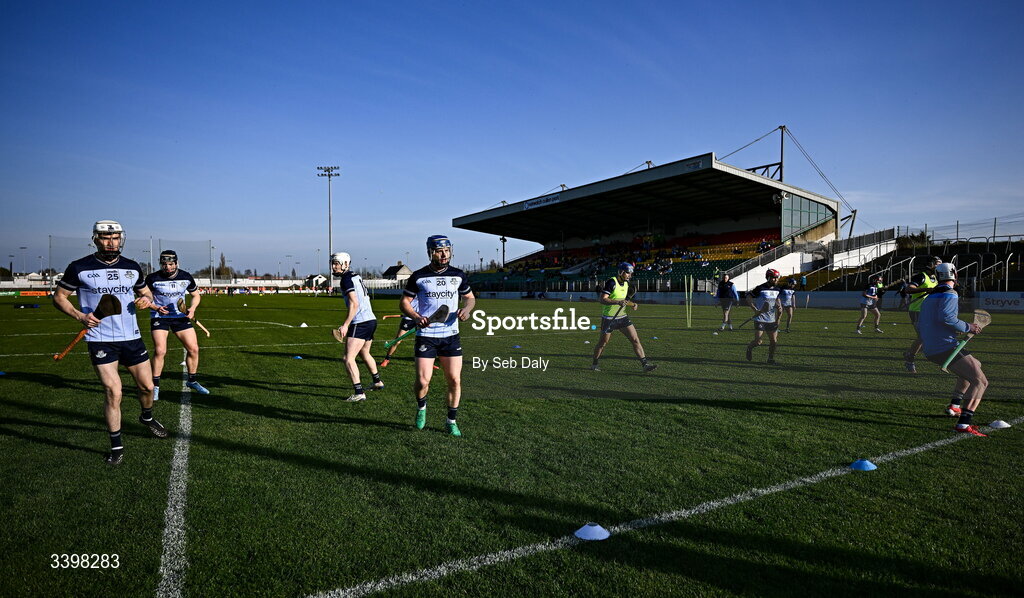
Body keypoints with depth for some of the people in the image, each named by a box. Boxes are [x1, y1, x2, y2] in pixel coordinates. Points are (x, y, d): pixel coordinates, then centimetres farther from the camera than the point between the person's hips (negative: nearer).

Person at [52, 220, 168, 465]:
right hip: (100, 340, -3)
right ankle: (116, 446, 8)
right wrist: (80, 316, -14)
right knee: (113, 393, -9)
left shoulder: (132, 267, 6)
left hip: (131, 337, 4)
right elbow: (59, 296, 3)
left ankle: (147, 418, 43)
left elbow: (145, 292, 20)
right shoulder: (79, 268, -4)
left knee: (147, 386, 11)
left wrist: (146, 300, -4)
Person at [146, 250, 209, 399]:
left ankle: (193, 381, 20)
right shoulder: (153, 278, -11)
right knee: (160, 351, -15)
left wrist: (192, 308, -8)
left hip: (181, 316, 3)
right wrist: (156, 307, -18)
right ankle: (155, 386, 2)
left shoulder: (186, 277, -3)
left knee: (193, 349, 0)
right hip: (159, 317, -3)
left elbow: (196, 295, 10)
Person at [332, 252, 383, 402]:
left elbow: (354, 304, -21)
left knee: (349, 359, -10)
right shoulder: (356, 276, 17)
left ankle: (359, 393, -15)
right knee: (364, 353, 28)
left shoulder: (346, 279, -11)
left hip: (360, 323, -10)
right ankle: (378, 382, 43)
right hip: (371, 320, 10)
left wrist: (345, 325, -23)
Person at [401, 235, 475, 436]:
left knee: (454, 380, 1)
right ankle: (421, 407, 28)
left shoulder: (458, 275, 5)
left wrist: (466, 309, -6)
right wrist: (417, 318, -15)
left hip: (451, 335, 2)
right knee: (422, 382, -6)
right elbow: (404, 302, 3)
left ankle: (451, 421, 20)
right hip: (426, 336, -2)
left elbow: (470, 297, 17)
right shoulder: (418, 276, -2)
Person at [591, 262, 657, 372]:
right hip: (609, 318, -6)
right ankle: (594, 364, 26)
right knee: (602, 343, 6)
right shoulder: (611, 282, -17)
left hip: (623, 317, 6)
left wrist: (632, 304, 3)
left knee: (635, 339, -3)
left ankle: (645, 364, 0)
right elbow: (602, 299, -24)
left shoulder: (626, 283, 7)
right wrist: (618, 302, -35)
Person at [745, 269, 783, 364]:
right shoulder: (760, 288, -12)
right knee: (758, 342, -7)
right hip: (760, 319, -6)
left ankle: (771, 358, 22)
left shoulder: (777, 289, 8)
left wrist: (779, 306, 3)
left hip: (772, 320, 6)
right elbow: (748, 298, -11)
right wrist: (756, 310, -20)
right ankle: (749, 348, 25)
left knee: (774, 341, 4)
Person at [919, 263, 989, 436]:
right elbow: (945, 317, -24)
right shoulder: (950, 295, -7)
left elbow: (920, 326, 23)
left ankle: (954, 406, 27)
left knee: (975, 365, 30)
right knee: (980, 381, -9)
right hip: (946, 348, -9)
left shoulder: (929, 298, 19)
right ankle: (963, 424, -22)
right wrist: (967, 327, -13)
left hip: (930, 350, 9)